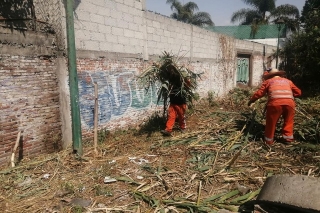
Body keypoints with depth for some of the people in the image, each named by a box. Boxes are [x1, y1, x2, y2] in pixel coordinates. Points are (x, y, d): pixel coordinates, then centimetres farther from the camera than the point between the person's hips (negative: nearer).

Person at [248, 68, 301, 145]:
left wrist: (251, 101, 32)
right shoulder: (288, 81, 31)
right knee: (288, 121, 25)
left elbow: (259, 93, 19)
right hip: (290, 102, 2)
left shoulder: (268, 81, 24)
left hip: (275, 103, -2)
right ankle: (287, 138, 30)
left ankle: (269, 140, 25)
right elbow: (298, 92, 31)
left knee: (271, 122, 15)